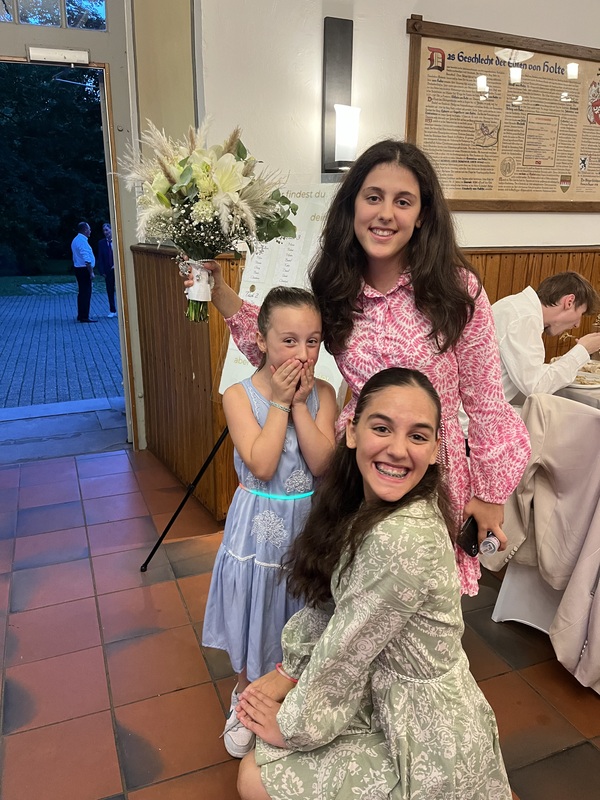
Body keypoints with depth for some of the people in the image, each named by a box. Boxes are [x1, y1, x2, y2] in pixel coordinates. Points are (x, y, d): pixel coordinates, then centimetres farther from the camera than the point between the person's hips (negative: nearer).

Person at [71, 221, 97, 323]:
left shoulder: (76, 240, 16)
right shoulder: (82, 241, -16)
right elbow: (87, 259, -23)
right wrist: (91, 272, -21)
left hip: (78, 268, 10)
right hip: (84, 269, -10)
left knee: (82, 292, 15)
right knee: (86, 293, -7)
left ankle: (80, 316, 20)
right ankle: (84, 317, -6)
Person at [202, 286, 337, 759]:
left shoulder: (323, 393, -7)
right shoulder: (240, 396, -14)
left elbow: (321, 463, -18)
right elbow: (261, 465, -23)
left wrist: (299, 403, -21)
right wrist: (279, 402, -22)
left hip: (309, 524, 2)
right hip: (260, 527, -2)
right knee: (254, 620, 16)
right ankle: (246, 702, 43)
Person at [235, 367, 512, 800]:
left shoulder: (405, 541, -35)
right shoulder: (366, 505, -7)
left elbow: (345, 651, -23)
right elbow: (329, 602, 4)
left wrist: (292, 726, -9)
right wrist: (288, 673, 2)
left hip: (426, 746, -7)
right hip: (385, 696, 8)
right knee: (243, 734, 16)